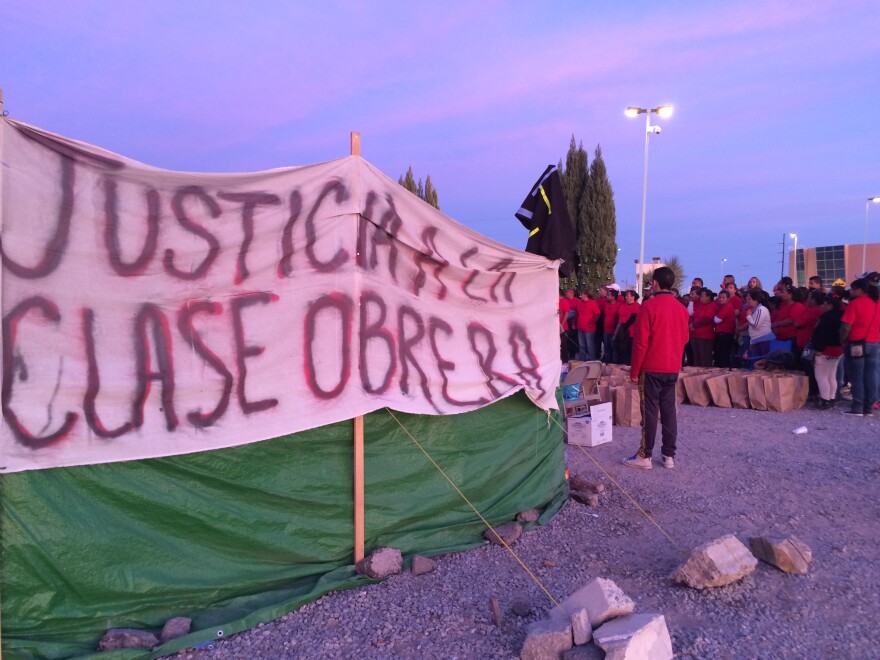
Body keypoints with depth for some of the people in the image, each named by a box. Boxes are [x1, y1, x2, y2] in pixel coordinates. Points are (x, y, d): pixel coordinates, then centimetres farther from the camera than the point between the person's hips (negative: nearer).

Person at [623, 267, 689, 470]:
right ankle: (669, 455, 12)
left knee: (650, 411, -2)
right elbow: (684, 339, 14)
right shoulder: (681, 308, 6)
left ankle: (645, 456, 3)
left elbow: (641, 341, -13)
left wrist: (634, 370, -7)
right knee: (669, 410, 9)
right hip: (673, 368, 5)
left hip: (651, 368, -5)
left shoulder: (649, 306, -12)